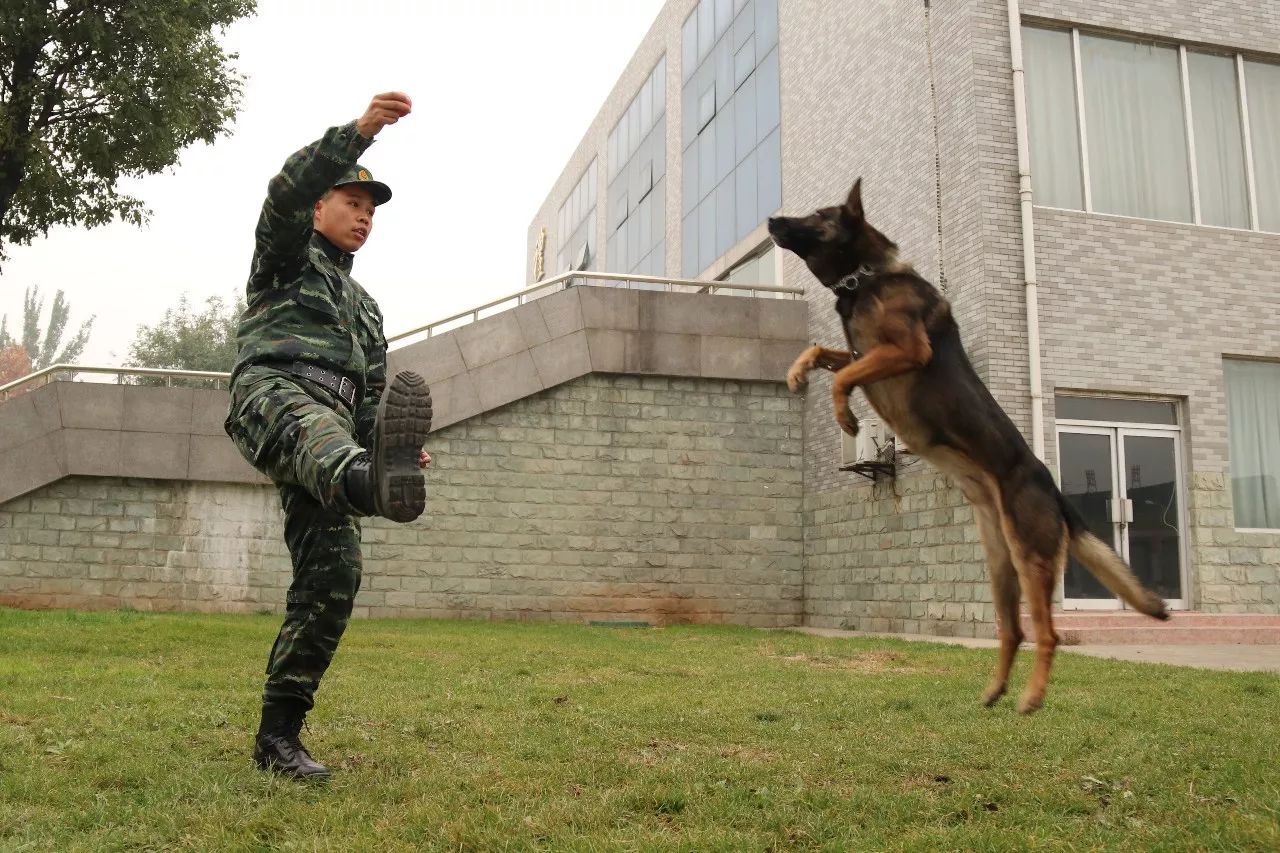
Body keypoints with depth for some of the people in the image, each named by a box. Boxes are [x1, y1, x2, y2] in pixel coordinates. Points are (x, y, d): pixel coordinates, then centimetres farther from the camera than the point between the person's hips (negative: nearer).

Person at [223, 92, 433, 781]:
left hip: (332, 421, 6)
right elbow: (288, 189, -3)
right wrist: (359, 131, -17)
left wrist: (391, 441, 7)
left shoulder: (366, 307, 36)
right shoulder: (288, 254, 20)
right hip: (272, 391, -6)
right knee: (313, 424, -43)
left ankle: (278, 734, -2)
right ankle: (369, 480, -81)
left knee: (332, 576, -8)